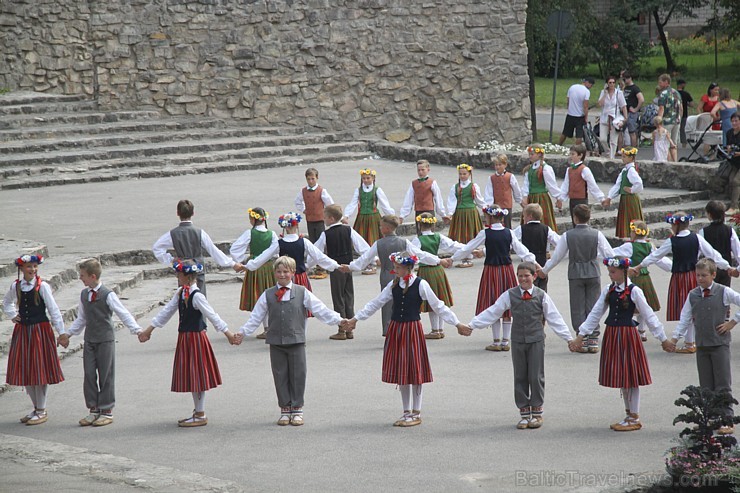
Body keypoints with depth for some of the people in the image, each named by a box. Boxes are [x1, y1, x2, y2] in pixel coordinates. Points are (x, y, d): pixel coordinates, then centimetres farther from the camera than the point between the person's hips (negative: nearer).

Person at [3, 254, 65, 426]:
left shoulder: (42, 286, -8)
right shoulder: (16, 286, 4)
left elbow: (53, 309, -9)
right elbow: (6, 302, 25)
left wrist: (62, 332, -12)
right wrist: (12, 315, 8)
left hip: (41, 331, -5)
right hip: (22, 331, 5)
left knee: (40, 371, -2)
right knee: (25, 371, 7)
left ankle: (42, 411, 7)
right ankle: (36, 408, 21)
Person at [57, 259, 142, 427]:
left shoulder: (108, 295, -11)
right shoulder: (84, 294, 8)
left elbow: (124, 314, -10)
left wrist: (137, 330, -20)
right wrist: (68, 334, 18)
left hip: (105, 340, -6)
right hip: (89, 340, 6)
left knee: (106, 375, 1)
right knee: (89, 375, 5)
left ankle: (107, 411, 8)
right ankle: (93, 409, 14)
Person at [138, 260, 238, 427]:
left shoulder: (197, 296, -17)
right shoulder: (180, 294, 8)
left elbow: (212, 316, -20)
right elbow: (167, 311, 16)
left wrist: (228, 333, -24)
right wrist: (149, 330, 19)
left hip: (195, 338, -9)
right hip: (184, 338, 9)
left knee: (197, 376, -2)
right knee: (191, 376, 14)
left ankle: (200, 416, 5)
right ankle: (197, 412, 23)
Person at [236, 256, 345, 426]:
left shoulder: (302, 293, 2)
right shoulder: (268, 295, 6)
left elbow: (321, 310, 2)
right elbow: (255, 317, 9)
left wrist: (340, 320, -6)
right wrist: (242, 332, 1)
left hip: (296, 341, -1)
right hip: (276, 342, 1)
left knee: (298, 375, 2)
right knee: (280, 377, 5)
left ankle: (297, 409, 12)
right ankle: (285, 410, 16)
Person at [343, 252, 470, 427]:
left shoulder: (420, 285, -8)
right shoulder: (393, 285, 5)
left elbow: (438, 306, -4)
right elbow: (375, 303, 12)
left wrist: (457, 324, -6)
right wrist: (355, 319, 12)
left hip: (412, 329, -5)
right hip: (396, 330, 5)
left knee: (415, 372, 1)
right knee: (401, 372, 8)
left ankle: (416, 414, 11)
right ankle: (407, 412, 19)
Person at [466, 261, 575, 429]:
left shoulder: (541, 296, 0)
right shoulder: (510, 295, 2)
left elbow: (554, 318, 4)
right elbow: (492, 313, 5)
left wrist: (568, 338, 2)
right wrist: (471, 325, 1)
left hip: (536, 340, -2)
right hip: (518, 340, 2)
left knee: (536, 376, 1)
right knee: (520, 377, 6)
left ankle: (537, 412, 12)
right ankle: (524, 413, 14)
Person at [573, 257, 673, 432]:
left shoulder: (634, 291, -9)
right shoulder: (608, 291, 6)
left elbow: (648, 315, -4)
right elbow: (595, 314, 10)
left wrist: (663, 339, -1)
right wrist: (581, 335, 6)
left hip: (628, 334, -5)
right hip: (612, 335, 6)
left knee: (631, 377, -1)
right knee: (620, 377, 11)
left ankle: (635, 418, 8)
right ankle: (629, 415, 22)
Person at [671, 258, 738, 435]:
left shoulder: (724, 292, -4)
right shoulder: (692, 295, 6)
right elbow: (685, 319, 8)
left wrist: (733, 322, -5)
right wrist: (675, 338, -2)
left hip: (720, 343, -4)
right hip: (702, 345, 4)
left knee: (723, 385, -4)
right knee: (706, 386, 7)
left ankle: (727, 420, -2)